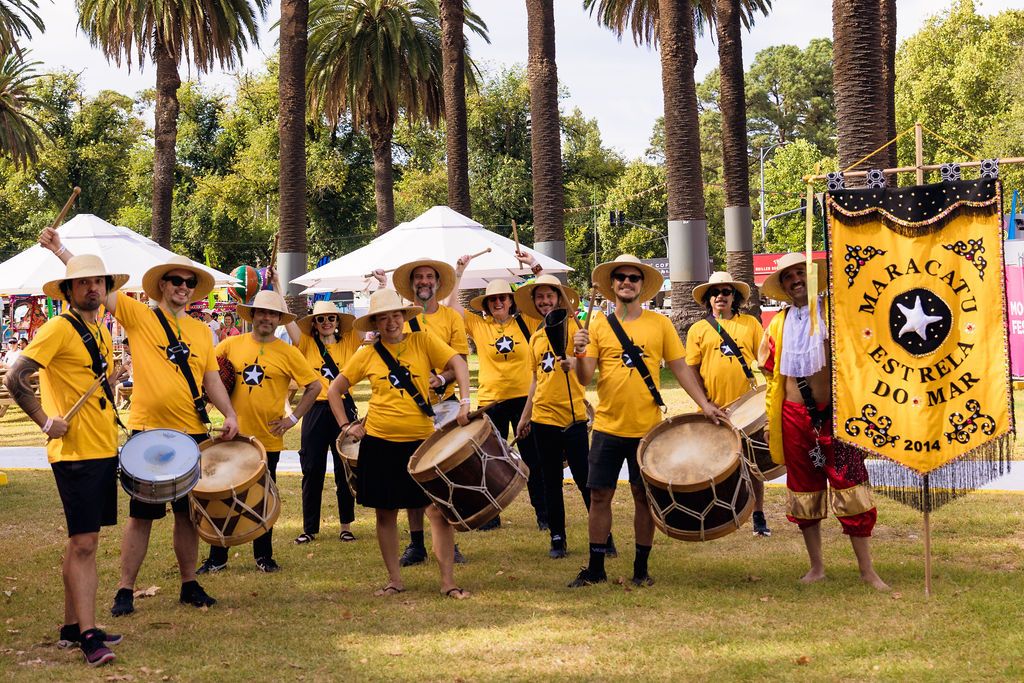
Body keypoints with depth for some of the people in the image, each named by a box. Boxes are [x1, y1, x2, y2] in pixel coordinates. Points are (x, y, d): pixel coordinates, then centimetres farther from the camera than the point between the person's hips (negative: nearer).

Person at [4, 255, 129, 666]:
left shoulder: (101, 332, 14)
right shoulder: (59, 329, -11)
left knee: (81, 541, 13)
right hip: (75, 452, -8)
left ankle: (72, 627, 21)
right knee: (84, 542, -9)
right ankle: (88, 636, -7)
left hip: (104, 450, 8)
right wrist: (46, 422, -14)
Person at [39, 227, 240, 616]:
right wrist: (59, 250, -12)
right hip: (148, 431, -3)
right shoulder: (138, 316, 1)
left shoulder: (201, 332, 11)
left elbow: (212, 379, 10)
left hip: (193, 434, 4)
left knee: (189, 513, 10)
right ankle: (125, 590, 9)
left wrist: (229, 413, -5)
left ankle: (189, 584, 22)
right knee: (141, 515, 0)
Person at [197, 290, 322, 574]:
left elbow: (314, 386, 0)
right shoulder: (231, 345, 1)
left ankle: (264, 555, 22)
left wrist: (293, 418, -5)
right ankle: (217, 557, 15)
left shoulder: (288, 353, -2)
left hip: (268, 438, -1)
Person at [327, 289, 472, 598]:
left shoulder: (423, 341, 1)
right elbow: (334, 390, 12)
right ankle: (395, 579, 22)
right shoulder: (367, 355, 3)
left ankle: (448, 580, 3)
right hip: (379, 443, 1)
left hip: (421, 440, -1)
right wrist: (346, 425, 4)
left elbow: (457, 363, -6)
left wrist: (464, 402, -19)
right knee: (386, 512, 8)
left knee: (439, 509, -6)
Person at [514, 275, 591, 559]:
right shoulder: (536, 337, 13)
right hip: (543, 416, 5)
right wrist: (525, 416, 23)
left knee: (584, 478, -5)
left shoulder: (572, 326, -4)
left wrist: (571, 361, -40)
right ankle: (557, 538, 17)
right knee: (551, 481, 9)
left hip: (572, 415, -5)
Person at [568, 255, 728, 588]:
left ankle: (641, 567, 17)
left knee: (644, 496, 6)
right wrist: (579, 353, -21)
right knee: (600, 494, 4)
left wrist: (704, 403, -2)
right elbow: (584, 378, -2)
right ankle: (595, 568, 14)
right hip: (608, 427, 1)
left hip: (647, 428, 0)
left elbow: (679, 367, 6)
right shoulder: (598, 326, 2)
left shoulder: (659, 324, 2)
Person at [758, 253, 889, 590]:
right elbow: (771, 374, 17)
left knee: (851, 491, -5)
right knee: (804, 492, 9)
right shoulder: (778, 324, 11)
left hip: (834, 413, -3)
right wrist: (771, 420, 12)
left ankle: (867, 569, 4)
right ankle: (816, 566, 21)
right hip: (794, 418, 4)